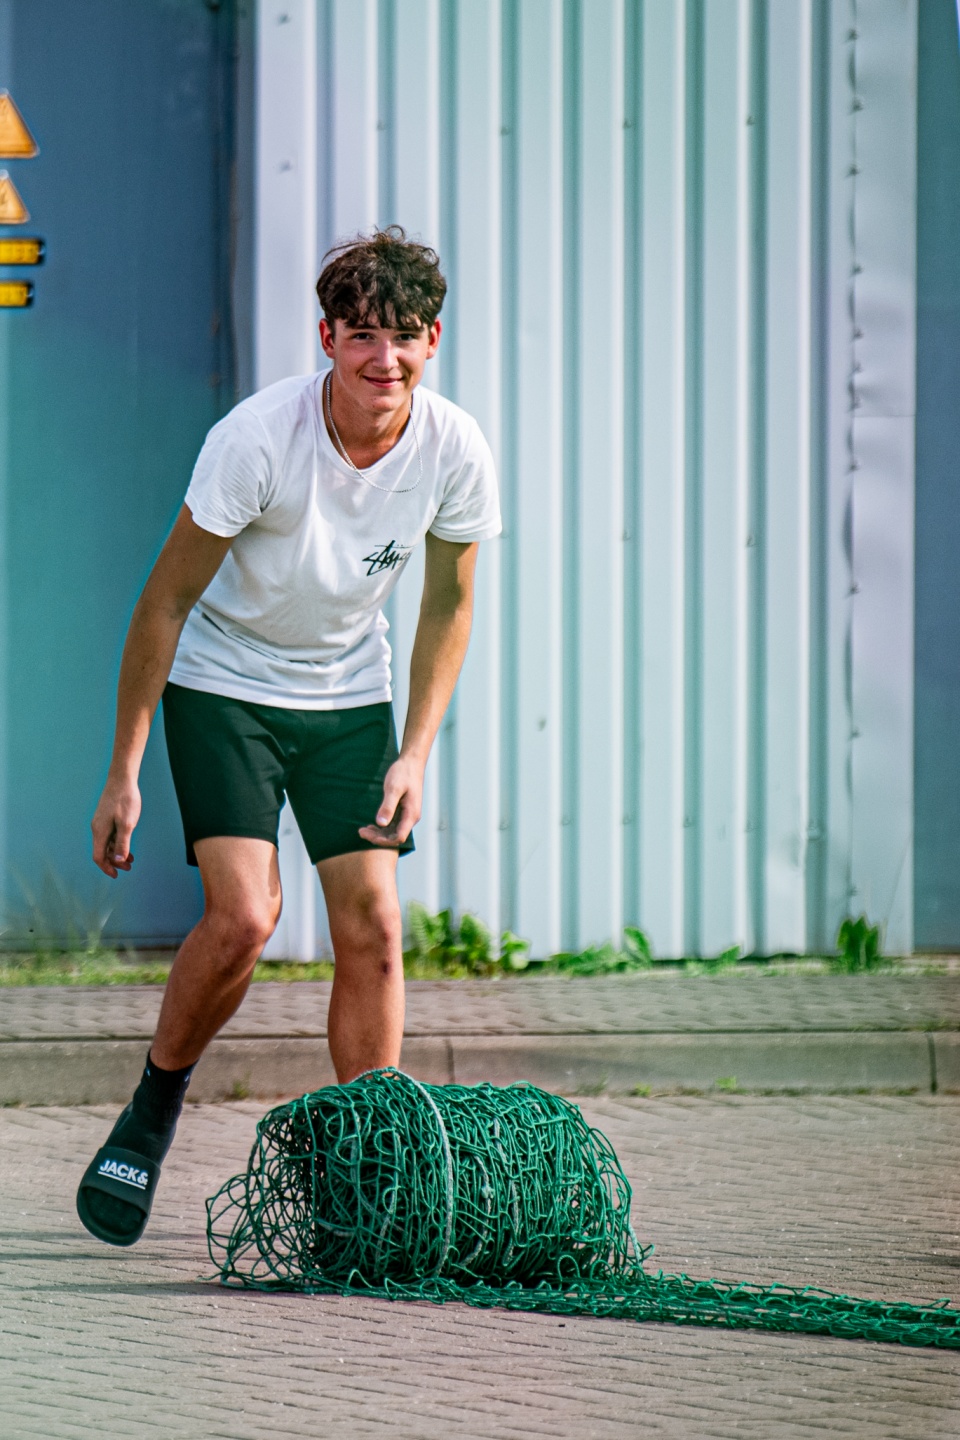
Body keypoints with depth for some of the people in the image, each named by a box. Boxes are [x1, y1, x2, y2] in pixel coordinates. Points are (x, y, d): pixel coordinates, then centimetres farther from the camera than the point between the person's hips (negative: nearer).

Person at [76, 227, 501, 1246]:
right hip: (223, 686, -4)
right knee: (243, 915, -19)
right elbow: (168, 599, -16)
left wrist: (414, 755, -5)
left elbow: (447, 605, 4)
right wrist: (123, 772, -14)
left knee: (371, 928, -7)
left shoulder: (455, 450, -14)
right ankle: (148, 1121, 4)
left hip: (349, 696, 4)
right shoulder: (257, 437, -26)